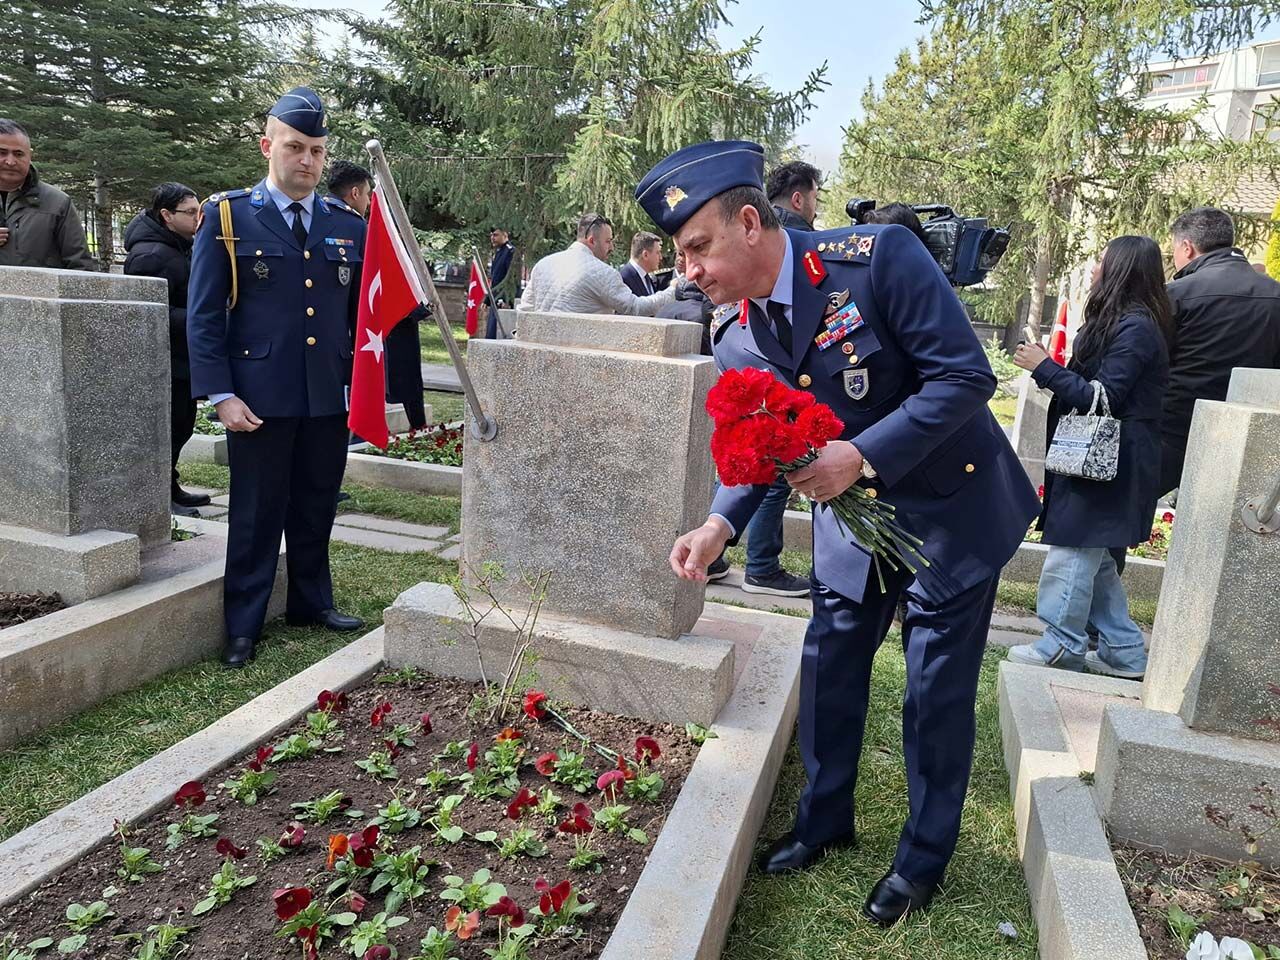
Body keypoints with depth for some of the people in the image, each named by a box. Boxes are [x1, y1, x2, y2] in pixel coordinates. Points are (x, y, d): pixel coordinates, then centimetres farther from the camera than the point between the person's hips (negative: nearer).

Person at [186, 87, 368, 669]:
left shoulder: (349, 227, 10)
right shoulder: (227, 217, 0)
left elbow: (361, 315, 13)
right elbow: (203, 315, -3)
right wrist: (222, 395, -10)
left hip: (331, 399, 3)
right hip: (260, 398, -3)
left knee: (316, 511, 13)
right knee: (256, 515, 5)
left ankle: (311, 603, 31)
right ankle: (242, 625, 18)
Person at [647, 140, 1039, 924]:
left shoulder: (878, 257, -24)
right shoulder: (737, 343, -7)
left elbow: (966, 375, -25)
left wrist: (861, 456, -32)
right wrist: (720, 525, -20)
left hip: (952, 509, -5)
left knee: (937, 691, 7)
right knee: (829, 667, 13)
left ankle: (925, 858, 30)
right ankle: (825, 820, 38)